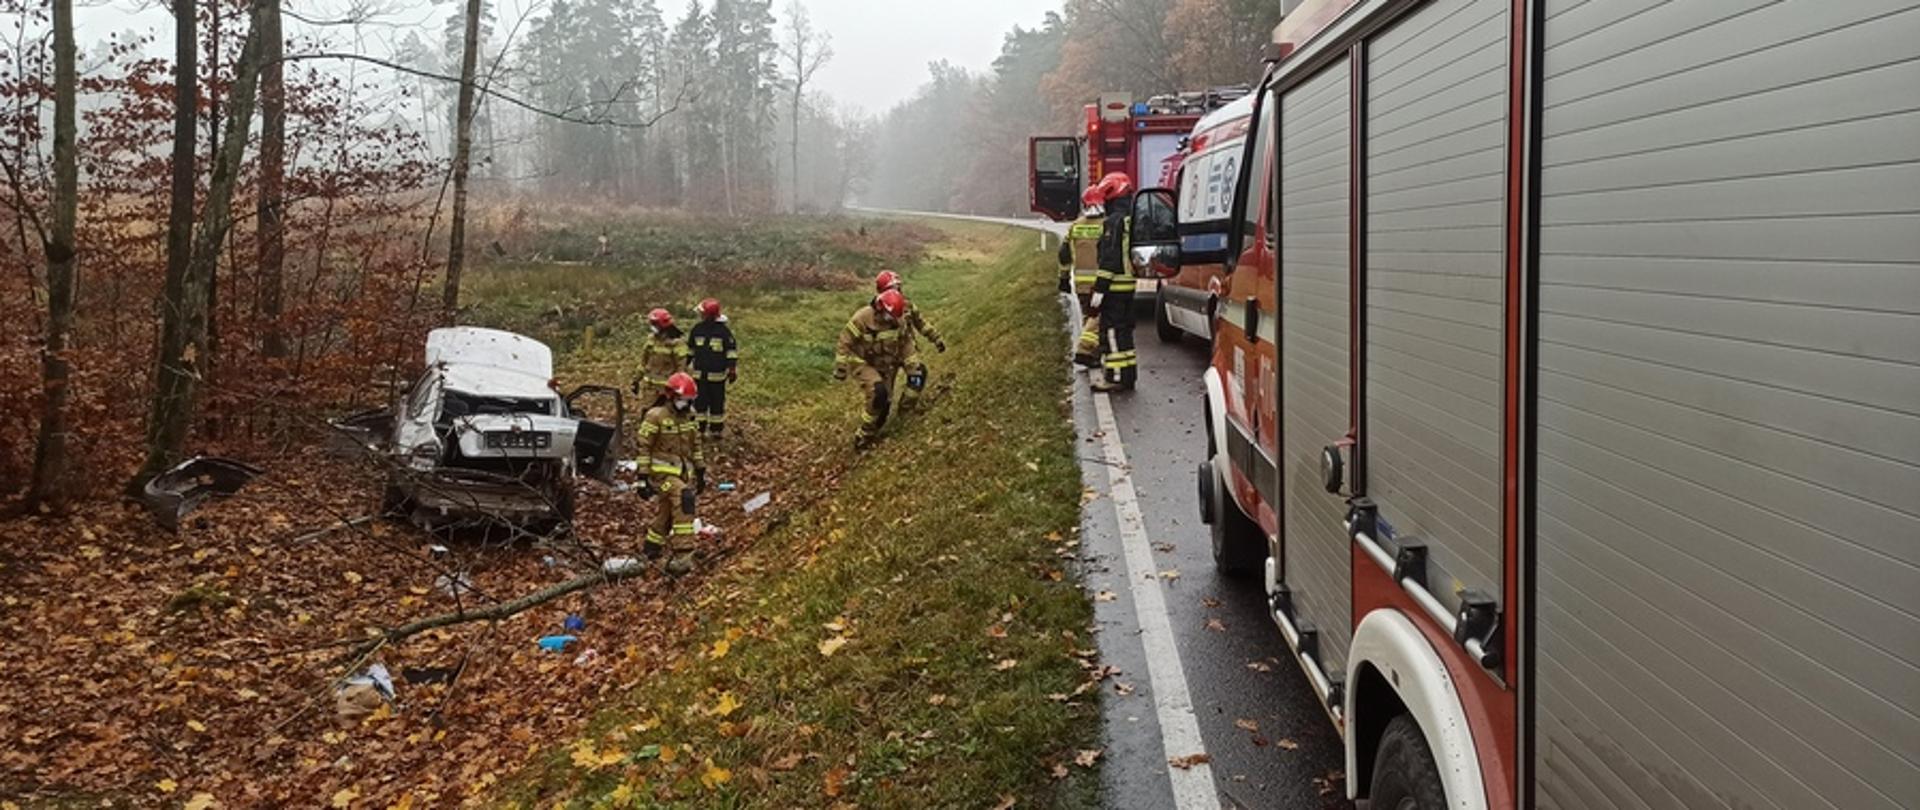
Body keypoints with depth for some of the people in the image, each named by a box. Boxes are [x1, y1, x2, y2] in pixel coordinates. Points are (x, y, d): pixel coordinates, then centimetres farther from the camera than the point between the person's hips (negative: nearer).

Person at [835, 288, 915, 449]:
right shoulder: (861, 319, -25)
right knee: (878, 392, -29)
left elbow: (906, 343, 5)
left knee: (885, 404, 6)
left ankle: (871, 435, 29)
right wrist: (840, 368, -17)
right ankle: (863, 437, -19)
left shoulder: (899, 321, -9)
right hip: (862, 363, -6)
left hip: (885, 366, 6)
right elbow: (845, 343, -19)